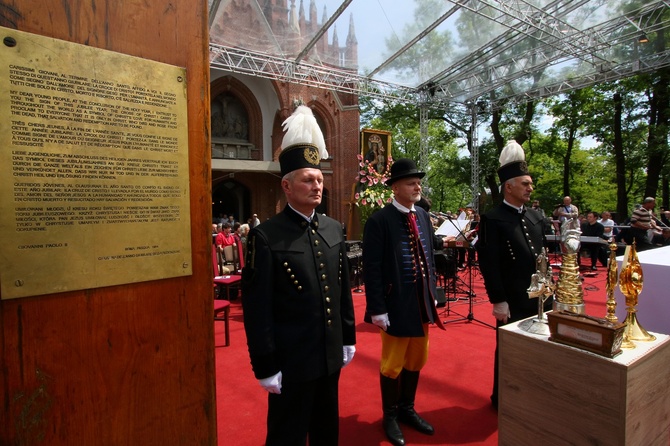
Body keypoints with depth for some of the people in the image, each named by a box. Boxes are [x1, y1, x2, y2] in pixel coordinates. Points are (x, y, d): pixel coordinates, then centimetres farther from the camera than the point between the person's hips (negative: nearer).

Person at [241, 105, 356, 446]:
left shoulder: (333, 229, 3)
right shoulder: (266, 236, -16)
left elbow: (343, 289, 9)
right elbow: (257, 309, -15)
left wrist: (348, 339, 11)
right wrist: (266, 367, -13)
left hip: (330, 356, 6)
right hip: (291, 361, -5)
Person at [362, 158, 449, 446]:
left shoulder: (423, 216, 7)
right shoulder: (379, 220, -15)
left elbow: (428, 257, 13)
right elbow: (371, 269, -16)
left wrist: (433, 293, 11)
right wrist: (377, 309, -17)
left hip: (422, 302, 7)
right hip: (397, 304, -6)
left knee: (416, 361, 20)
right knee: (393, 363, 11)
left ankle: (407, 409, 42)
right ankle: (390, 416, 35)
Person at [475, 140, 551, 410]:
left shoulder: (536, 218, 10)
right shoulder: (492, 220, -13)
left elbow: (543, 256, 15)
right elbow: (489, 265, -16)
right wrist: (498, 300, -17)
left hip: (540, 298, 7)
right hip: (512, 302, -7)